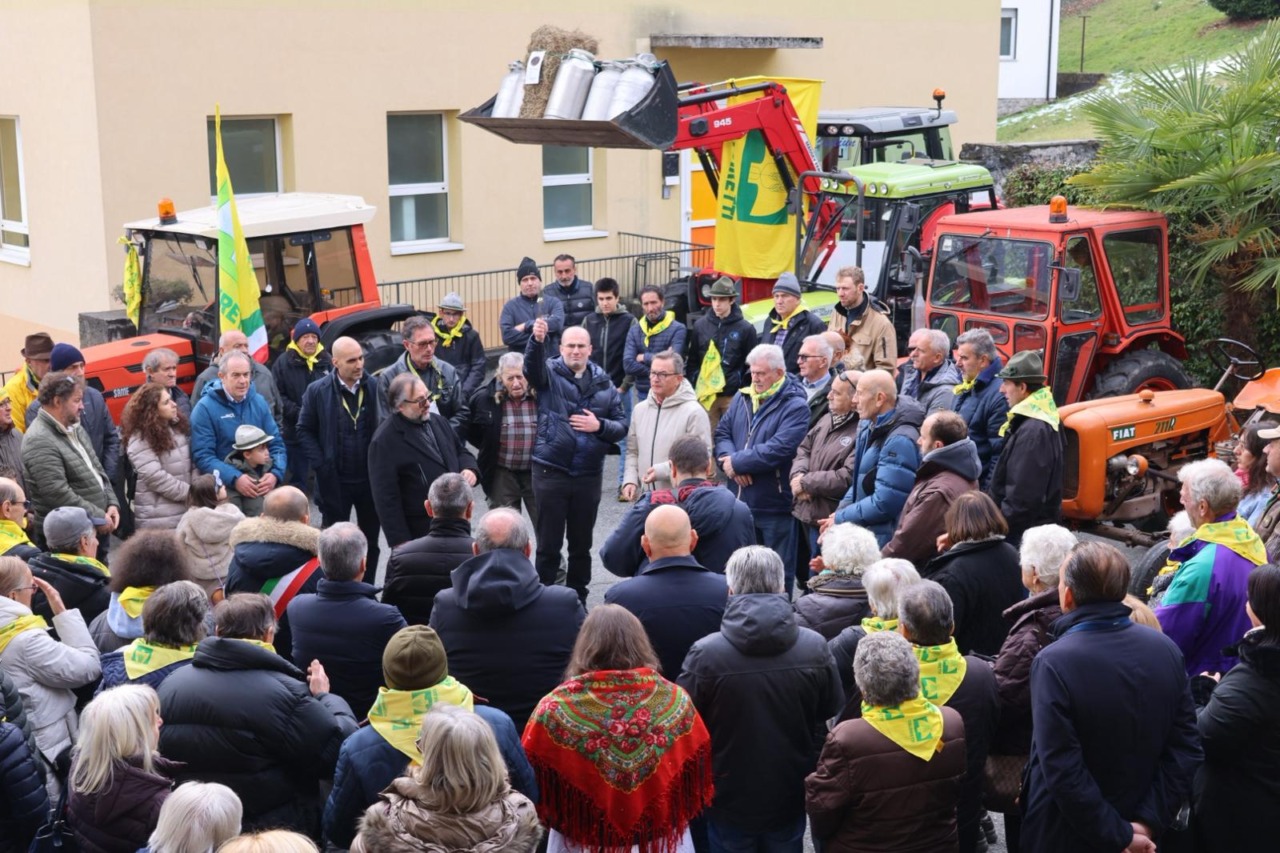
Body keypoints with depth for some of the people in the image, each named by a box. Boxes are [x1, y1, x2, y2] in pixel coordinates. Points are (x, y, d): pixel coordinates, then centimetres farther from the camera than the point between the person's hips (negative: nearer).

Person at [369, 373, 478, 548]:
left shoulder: (438, 422, 9)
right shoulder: (385, 441, -14)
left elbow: (461, 451, 23)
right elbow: (386, 496, -16)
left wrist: (469, 469, -2)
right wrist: (400, 541, -18)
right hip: (419, 533, -7)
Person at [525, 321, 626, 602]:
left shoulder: (604, 384, 8)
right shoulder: (550, 373, 0)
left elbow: (621, 426, 8)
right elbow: (532, 367, -24)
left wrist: (600, 426, -12)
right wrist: (537, 341, -43)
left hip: (588, 475, 3)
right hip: (551, 471, -3)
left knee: (582, 544, 14)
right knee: (548, 544, 5)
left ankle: (578, 599, 27)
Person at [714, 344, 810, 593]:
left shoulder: (795, 406, -12)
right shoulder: (743, 398, 9)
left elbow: (778, 450, -22)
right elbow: (722, 432, 9)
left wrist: (737, 462, -16)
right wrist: (730, 462, -12)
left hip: (776, 505, -7)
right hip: (743, 502, 7)